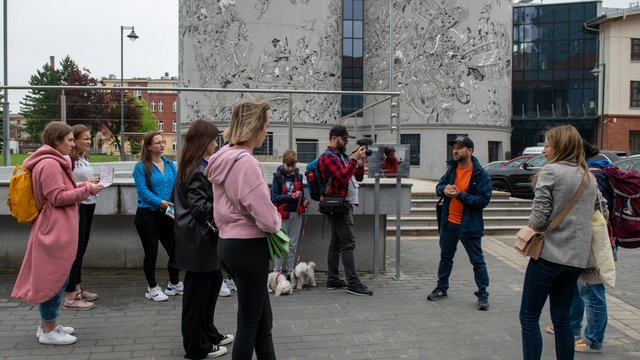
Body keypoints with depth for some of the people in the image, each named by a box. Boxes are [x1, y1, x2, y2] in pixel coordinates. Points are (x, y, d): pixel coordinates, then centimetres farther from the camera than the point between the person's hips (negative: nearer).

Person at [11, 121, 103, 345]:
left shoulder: (53, 162, 15)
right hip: (55, 230, -11)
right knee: (54, 278, -3)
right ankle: (48, 331, 6)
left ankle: (48, 324, 25)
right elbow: (58, 197, -21)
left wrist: (81, 187, 4)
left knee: (52, 277, 16)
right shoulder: (50, 164, -17)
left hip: (55, 229, 11)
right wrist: (87, 189, -14)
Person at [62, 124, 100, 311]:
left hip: (88, 206, 9)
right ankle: (70, 297, 2)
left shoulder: (84, 158, 12)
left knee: (81, 249, 16)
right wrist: (85, 185, -23)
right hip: (75, 207, -9)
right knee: (75, 250, -5)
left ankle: (77, 288, 28)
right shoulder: (67, 159, -15)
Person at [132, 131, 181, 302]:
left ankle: (175, 284, 31)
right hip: (147, 215, -5)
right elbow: (143, 190, -17)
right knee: (151, 252, 5)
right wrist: (160, 202, -28)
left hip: (167, 215, 5)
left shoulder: (170, 164, 8)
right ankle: (152, 289, 21)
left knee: (174, 249, 10)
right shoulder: (141, 167, -9)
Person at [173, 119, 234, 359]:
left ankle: (208, 333, 31)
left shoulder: (192, 165, 13)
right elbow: (200, 207, -21)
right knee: (198, 289, 0)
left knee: (214, 280, 19)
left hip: (201, 235, 10)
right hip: (198, 237, -10)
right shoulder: (198, 169, -17)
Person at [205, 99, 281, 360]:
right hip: (248, 247, -9)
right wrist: (276, 223, 0)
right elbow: (265, 216, -22)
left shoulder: (224, 157, 9)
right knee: (250, 322, 5)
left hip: (229, 243, 9)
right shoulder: (245, 161, -20)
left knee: (262, 318, 17)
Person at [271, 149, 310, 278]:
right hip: (283, 214, -4)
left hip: (296, 214, 4)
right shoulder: (278, 177, -4)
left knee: (293, 245, 9)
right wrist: (290, 196, -19)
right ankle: (276, 272, 2)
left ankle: (291, 272, 16)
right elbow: (274, 197, -9)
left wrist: (304, 202, -3)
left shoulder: (298, 176, 9)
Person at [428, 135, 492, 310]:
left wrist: (460, 195, -25)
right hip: (448, 223, 6)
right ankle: (442, 288, 34)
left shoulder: (481, 174, -14)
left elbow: (483, 200, -19)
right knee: (445, 257, 18)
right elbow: (439, 186, 12)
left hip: (469, 225, -6)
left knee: (477, 261, 6)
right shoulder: (451, 169, 3)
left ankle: (483, 294, 18)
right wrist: (444, 189, -12)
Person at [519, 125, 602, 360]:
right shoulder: (589, 177, 12)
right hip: (577, 256, 7)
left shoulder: (550, 171, -10)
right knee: (562, 318, 16)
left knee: (529, 317, 1)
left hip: (549, 253, -7)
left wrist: (531, 229, 4)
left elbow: (539, 216, -14)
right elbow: (591, 215, 18)